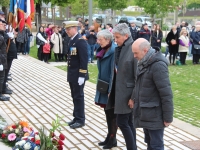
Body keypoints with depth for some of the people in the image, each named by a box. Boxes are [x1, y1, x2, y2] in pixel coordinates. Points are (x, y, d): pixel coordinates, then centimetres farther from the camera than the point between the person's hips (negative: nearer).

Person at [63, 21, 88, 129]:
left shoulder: (80, 41, -17)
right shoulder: (71, 40, 11)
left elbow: (84, 59, -20)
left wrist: (82, 75, -21)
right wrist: (70, 73, 16)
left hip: (78, 75, -9)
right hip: (72, 74, 9)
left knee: (79, 97, 0)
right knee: (74, 97, 14)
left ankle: (80, 120, 9)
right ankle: (77, 117, 24)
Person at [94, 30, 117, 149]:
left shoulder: (113, 51, -19)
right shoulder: (103, 50, 7)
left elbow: (114, 71, -21)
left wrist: (111, 90, -21)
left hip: (111, 88, -8)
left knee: (112, 113, 3)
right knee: (107, 112, 15)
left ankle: (113, 139, 14)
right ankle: (109, 137, 26)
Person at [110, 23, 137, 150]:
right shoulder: (120, 49, 8)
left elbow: (138, 76, -17)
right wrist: (113, 90, 10)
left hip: (127, 93, -8)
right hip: (121, 91, 8)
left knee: (122, 122, -5)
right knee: (128, 123, 13)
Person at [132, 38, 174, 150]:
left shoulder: (158, 65, -21)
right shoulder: (144, 62, 9)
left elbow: (166, 93, -22)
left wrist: (168, 117, -19)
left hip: (154, 115, -9)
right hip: (145, 114, 9)